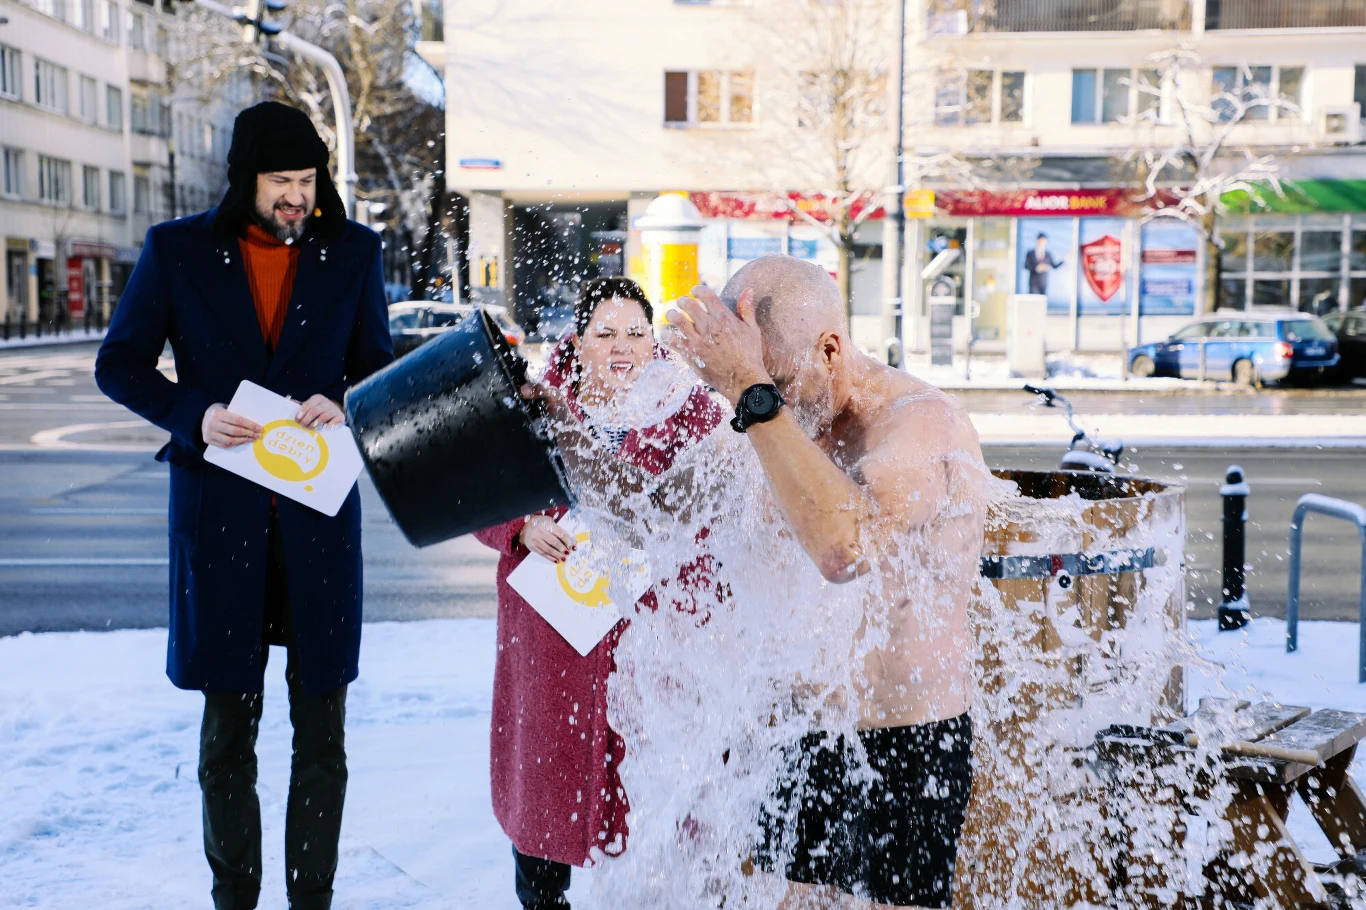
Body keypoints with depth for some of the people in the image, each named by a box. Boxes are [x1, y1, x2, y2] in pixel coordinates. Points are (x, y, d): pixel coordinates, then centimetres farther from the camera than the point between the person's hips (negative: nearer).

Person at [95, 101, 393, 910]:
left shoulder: (353, 251, 4)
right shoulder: (178, 250, 1)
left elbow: (378, 364, 12)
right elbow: (119, 364, 5)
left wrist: (343, 404, -10)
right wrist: (194, 415, -12)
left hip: (319, 512, 1)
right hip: (219, 514, 0)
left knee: (322, 731, 7)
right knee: (228, 729, 10)